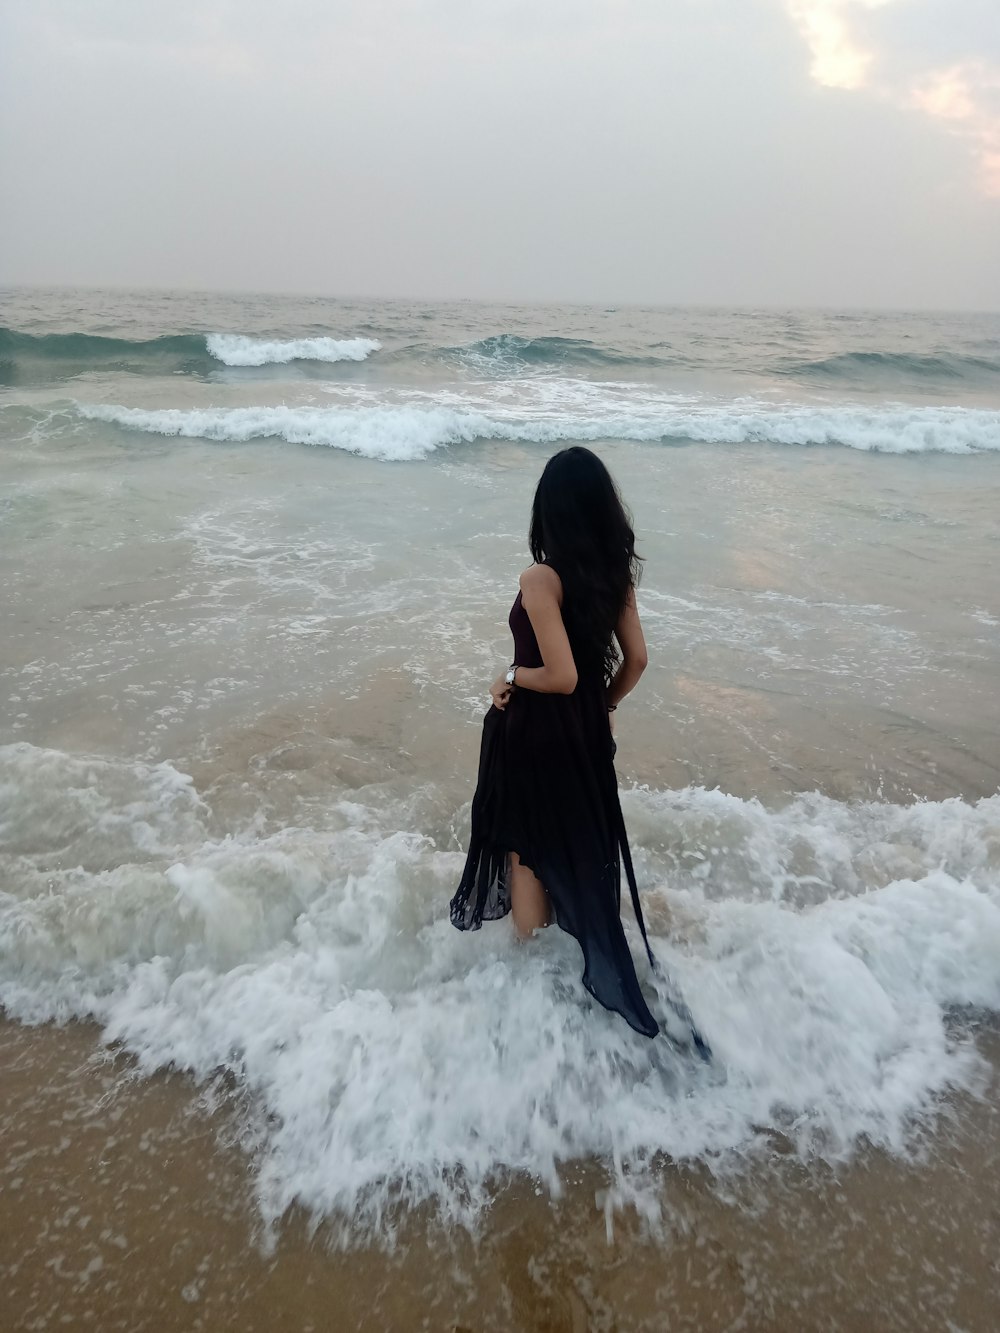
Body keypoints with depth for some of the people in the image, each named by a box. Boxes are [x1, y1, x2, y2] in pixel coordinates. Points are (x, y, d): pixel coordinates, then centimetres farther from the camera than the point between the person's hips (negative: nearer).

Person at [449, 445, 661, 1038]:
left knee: (530, 849, 14)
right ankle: (592, 955, 46)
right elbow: (636, 659, 1)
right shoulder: (616, 572, -4)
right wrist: (606, 706, 15)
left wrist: (510, 679, -11)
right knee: (585, 841, 25)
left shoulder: (541, 579, -25)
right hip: (587, 729, 7)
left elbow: (561, 675, -28)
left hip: (535, 731, -7)